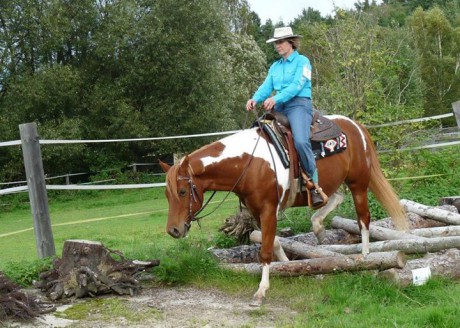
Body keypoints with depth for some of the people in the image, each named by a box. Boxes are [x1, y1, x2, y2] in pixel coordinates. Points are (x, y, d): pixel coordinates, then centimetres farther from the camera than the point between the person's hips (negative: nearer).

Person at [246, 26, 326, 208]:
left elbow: (297, 85, -13)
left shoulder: (302, 61, 1)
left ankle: (314, 185, -22)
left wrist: (276, 98, -27)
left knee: (301, 141, -29)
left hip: (299, 104, -7)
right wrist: (255, 99, -13)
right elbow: (266, 86, 9)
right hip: (279, 108, 8)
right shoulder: (275, 66, 21)